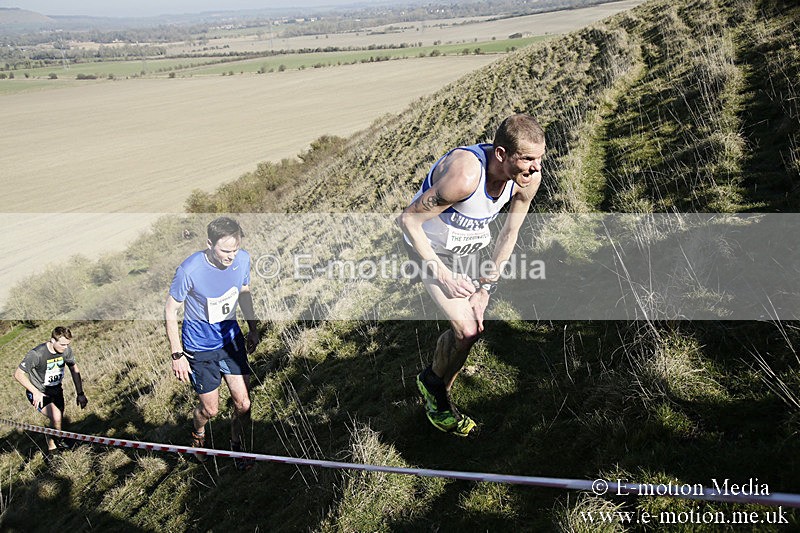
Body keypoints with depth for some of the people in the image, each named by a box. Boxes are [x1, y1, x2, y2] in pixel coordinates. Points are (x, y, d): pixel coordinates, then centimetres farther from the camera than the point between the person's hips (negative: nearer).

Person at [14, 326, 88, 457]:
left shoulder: (66, 350, -14)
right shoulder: (36, 354, -29)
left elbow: (74, 369, 1)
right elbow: (18, 374, -19)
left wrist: (80, 394, 0)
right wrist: (35, 392, -24)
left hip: (56, 391, 6)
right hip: (39, 394, -5)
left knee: (57, 422, 15)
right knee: (56, 417, -25)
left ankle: (51, 450, 41)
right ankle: (58, 441, 4)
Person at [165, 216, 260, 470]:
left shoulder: (243, 259, -15)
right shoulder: (189, 270, -28)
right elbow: (171, 311, -14)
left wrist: (253, 329, 15)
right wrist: (177, 355, -12)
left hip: (231, 338, 4)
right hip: (200, 347, -3)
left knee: (243, 403, 3)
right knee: (210, 409, 8)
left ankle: (237, 445, 32)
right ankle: (198, 433, 44)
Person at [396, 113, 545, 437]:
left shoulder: (529, 178, -18)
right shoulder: (465, 174, -38)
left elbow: (509, 233, -3)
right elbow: (407, 220, -28)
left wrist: (485, 287, -2)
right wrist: (442, 275, -28)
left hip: (471, 245, 6)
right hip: (431, 245, -6)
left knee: (472, 328, 7)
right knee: (467, 329, -14)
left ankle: (439, 399, 31)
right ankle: (432, 380, 17)